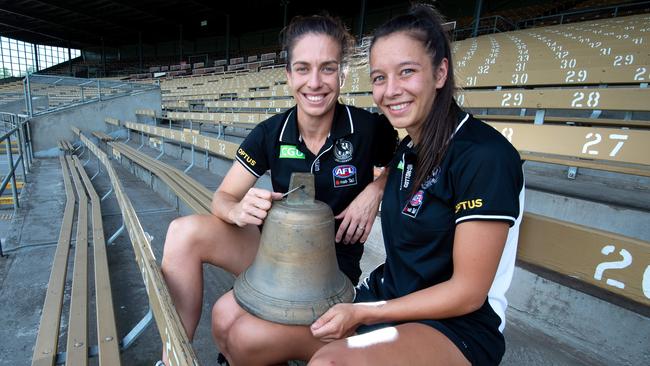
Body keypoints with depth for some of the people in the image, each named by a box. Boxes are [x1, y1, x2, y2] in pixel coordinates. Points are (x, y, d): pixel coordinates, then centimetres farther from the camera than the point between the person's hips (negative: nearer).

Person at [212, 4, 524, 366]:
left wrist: (362, 314, -15)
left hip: (458, 326, -6)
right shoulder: (407, 149, 5)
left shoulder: (485, 155, -18)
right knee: (245, 336, -7)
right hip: (383, 296, 6)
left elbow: (468, 292, -16)